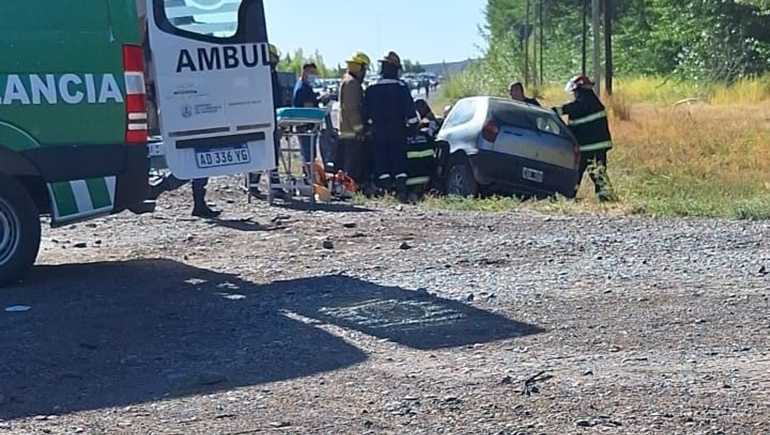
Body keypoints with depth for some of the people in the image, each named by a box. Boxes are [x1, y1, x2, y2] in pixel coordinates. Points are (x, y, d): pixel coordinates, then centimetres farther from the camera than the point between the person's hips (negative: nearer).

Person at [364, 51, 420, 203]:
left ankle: (387, 191, -5)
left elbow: (366, 112, 8)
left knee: (381, 162, 4)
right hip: (398, 132, -1)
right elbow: (410, 109, -8)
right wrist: (413, 125, 2)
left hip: (378, 132, 1)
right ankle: (401, 189, -6)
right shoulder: (401, 86, -6)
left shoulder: (371, 88, 0)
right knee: (399, 162, 6)